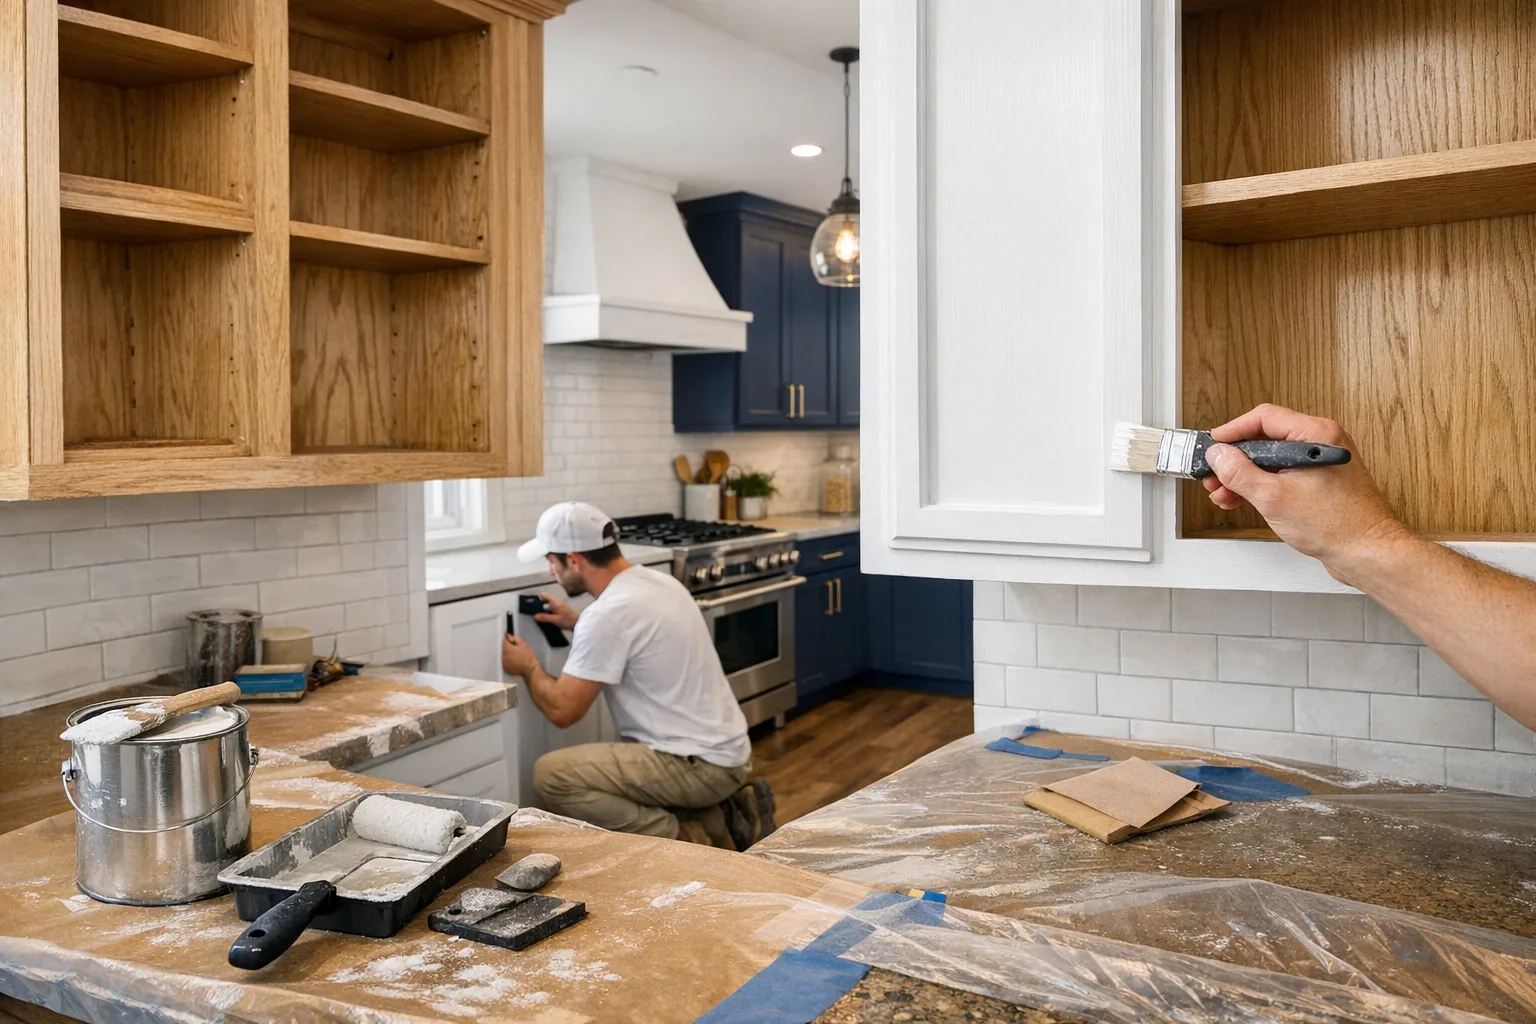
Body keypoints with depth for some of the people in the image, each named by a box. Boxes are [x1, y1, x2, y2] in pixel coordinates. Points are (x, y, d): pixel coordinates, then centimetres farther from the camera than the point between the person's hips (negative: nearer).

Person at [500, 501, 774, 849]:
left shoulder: (608, 613, -20)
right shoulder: (659, 581, 7)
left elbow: (562, 710, -15)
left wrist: (530, 667, 4)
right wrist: (577, 622, 24)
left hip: (701, 764, -10)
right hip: (724, 748, 10)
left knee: (551, 776, -16)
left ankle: (683, 841, -10)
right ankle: (718, 817, 14)